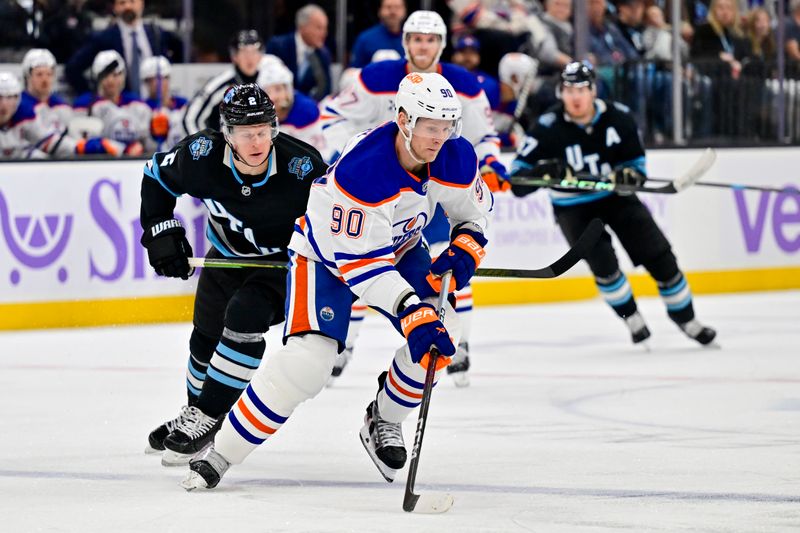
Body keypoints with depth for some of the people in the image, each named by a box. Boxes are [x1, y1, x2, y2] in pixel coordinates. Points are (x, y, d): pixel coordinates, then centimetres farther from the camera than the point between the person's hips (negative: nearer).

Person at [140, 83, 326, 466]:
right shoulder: (202, 155, -25)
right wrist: (161, 230, -11)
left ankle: (205, 418, -13)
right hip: (228, 254, 4)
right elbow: (157, 176, -4)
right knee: (206, 337, 14)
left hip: (284, 259, -4)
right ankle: (195, 414, 42)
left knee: (243, 318, -26)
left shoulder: (301, 165, -33)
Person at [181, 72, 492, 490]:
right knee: (308, 358, -22)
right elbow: (359, 263, -36)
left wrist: (464, 250, -19)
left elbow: (475, 209, 2)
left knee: (442, 333, -13)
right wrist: (411, 311, -43)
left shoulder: (456, 158, -20)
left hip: (398, 247, 6)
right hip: (328, 250, -6)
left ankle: (383, 422, 12)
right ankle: (220, 453, -13)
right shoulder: (361, 170, -39)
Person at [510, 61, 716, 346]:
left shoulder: (618, 117, -14)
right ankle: (633, 320, -2)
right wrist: (542, 172, -44)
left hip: (615, 195, 3)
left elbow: (636, 163, -3)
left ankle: (686, 319, 15)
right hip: (574, 208, -3)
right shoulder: (548, 128, -22)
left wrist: (631, 174, -27)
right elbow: (518, 181, -22)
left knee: (659, 256, -3)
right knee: (602, 261, -24)